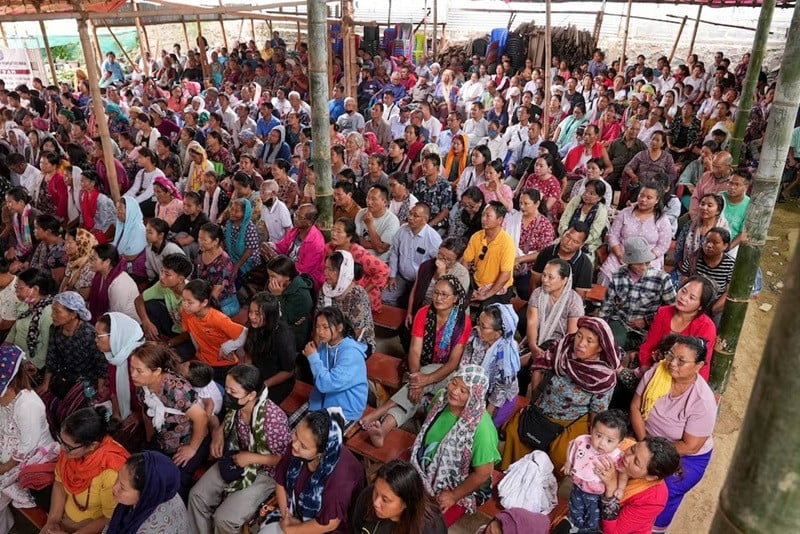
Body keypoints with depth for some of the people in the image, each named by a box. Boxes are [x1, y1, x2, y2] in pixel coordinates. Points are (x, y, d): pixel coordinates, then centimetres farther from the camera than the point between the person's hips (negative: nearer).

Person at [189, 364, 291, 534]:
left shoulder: (273, 418, -33)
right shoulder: (235, 405, -12)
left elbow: (285, 459, -23)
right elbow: (228, 422, 15)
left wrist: (251, 458, -24)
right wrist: (218, 432, -5)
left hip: (263, 473, -7)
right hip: (235, 461, 7)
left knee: (224, 519, -14)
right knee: (197, 496, 1)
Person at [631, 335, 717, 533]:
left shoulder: (703, 401, -29)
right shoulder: (657, 371, -18)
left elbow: (689, 446, -22)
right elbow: (635, 407, -9)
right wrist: (644, 442, -18)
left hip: (687, 457, -4)